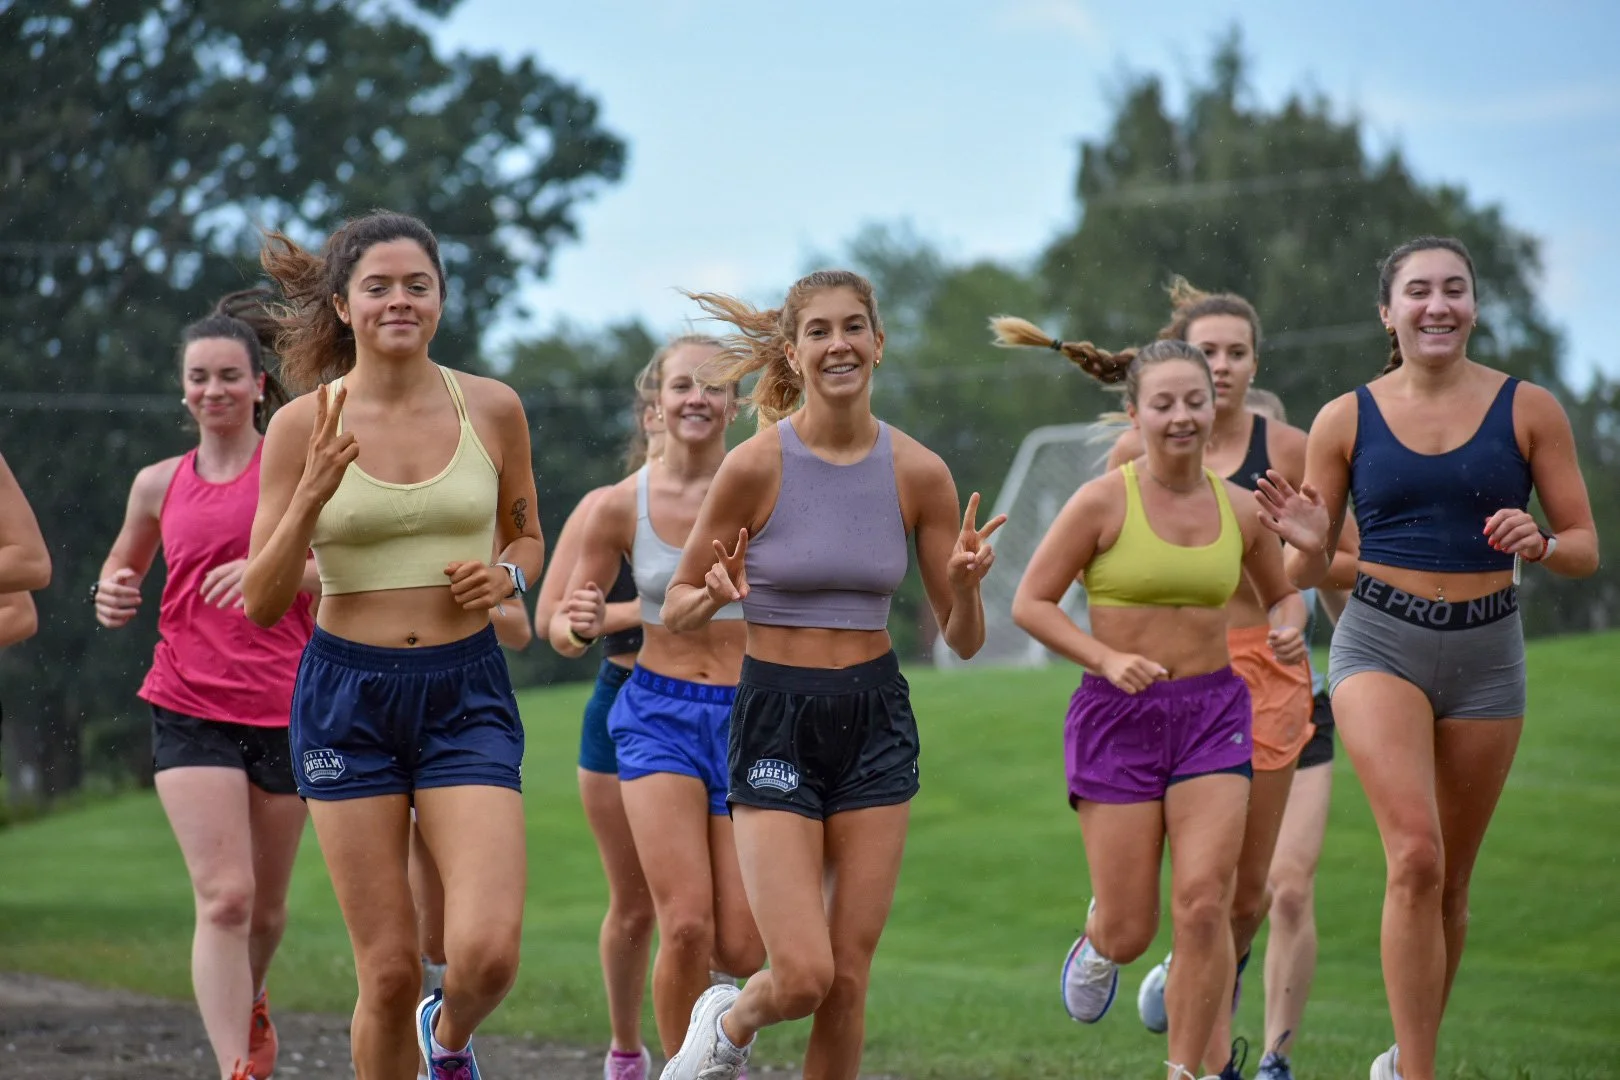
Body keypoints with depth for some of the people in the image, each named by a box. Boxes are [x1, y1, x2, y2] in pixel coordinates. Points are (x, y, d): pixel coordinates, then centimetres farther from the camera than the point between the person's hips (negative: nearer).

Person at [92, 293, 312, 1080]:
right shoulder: (159, 484, 9)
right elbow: (123, 567, 24)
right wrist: (112, 597, 0)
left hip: (285, 710, 0)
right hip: (189, 710, 0)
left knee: (265, 907, 13)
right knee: (223, 898, -15)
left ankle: (249, 1005, 45)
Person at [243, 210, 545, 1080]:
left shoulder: (493, 409, 1)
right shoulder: (303, 427, -3)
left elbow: (527, 537, 17)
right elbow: (261, 601, -4)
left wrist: (506, 575, -6)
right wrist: (312, 495, -19)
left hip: (467, 692, 1)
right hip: (347, 696, -1)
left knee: (486, 952, -14)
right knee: (389, 971, -1)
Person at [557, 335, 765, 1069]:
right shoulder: (621, 505, -2)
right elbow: (567, 633, 6)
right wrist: (582, 626, -16)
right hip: (660, 714, 0)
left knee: (740, 950, -3)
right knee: (685, 928, -17)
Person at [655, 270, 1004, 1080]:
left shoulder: (918, 473, -2)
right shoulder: (755, 466, -10)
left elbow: (963, 641, 5)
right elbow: (675, 612, -1)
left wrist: (965, 583, -16)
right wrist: (717, 595, -22)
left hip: (877, 723, 3)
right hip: (775, 718, -3)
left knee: (849, 979, 2)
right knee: (802, 976, -11)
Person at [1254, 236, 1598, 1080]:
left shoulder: (1527, 410, 1)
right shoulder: (1345, 420, 1)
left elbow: (1585, 550, 3)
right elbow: (1305, 573, 7)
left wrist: (1540, 545, -19)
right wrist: (1307, 545, -16)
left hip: (1487, 654, 2)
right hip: (1380, 645, -2)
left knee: (1451, 882, 11)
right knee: (1416, 855, -21)